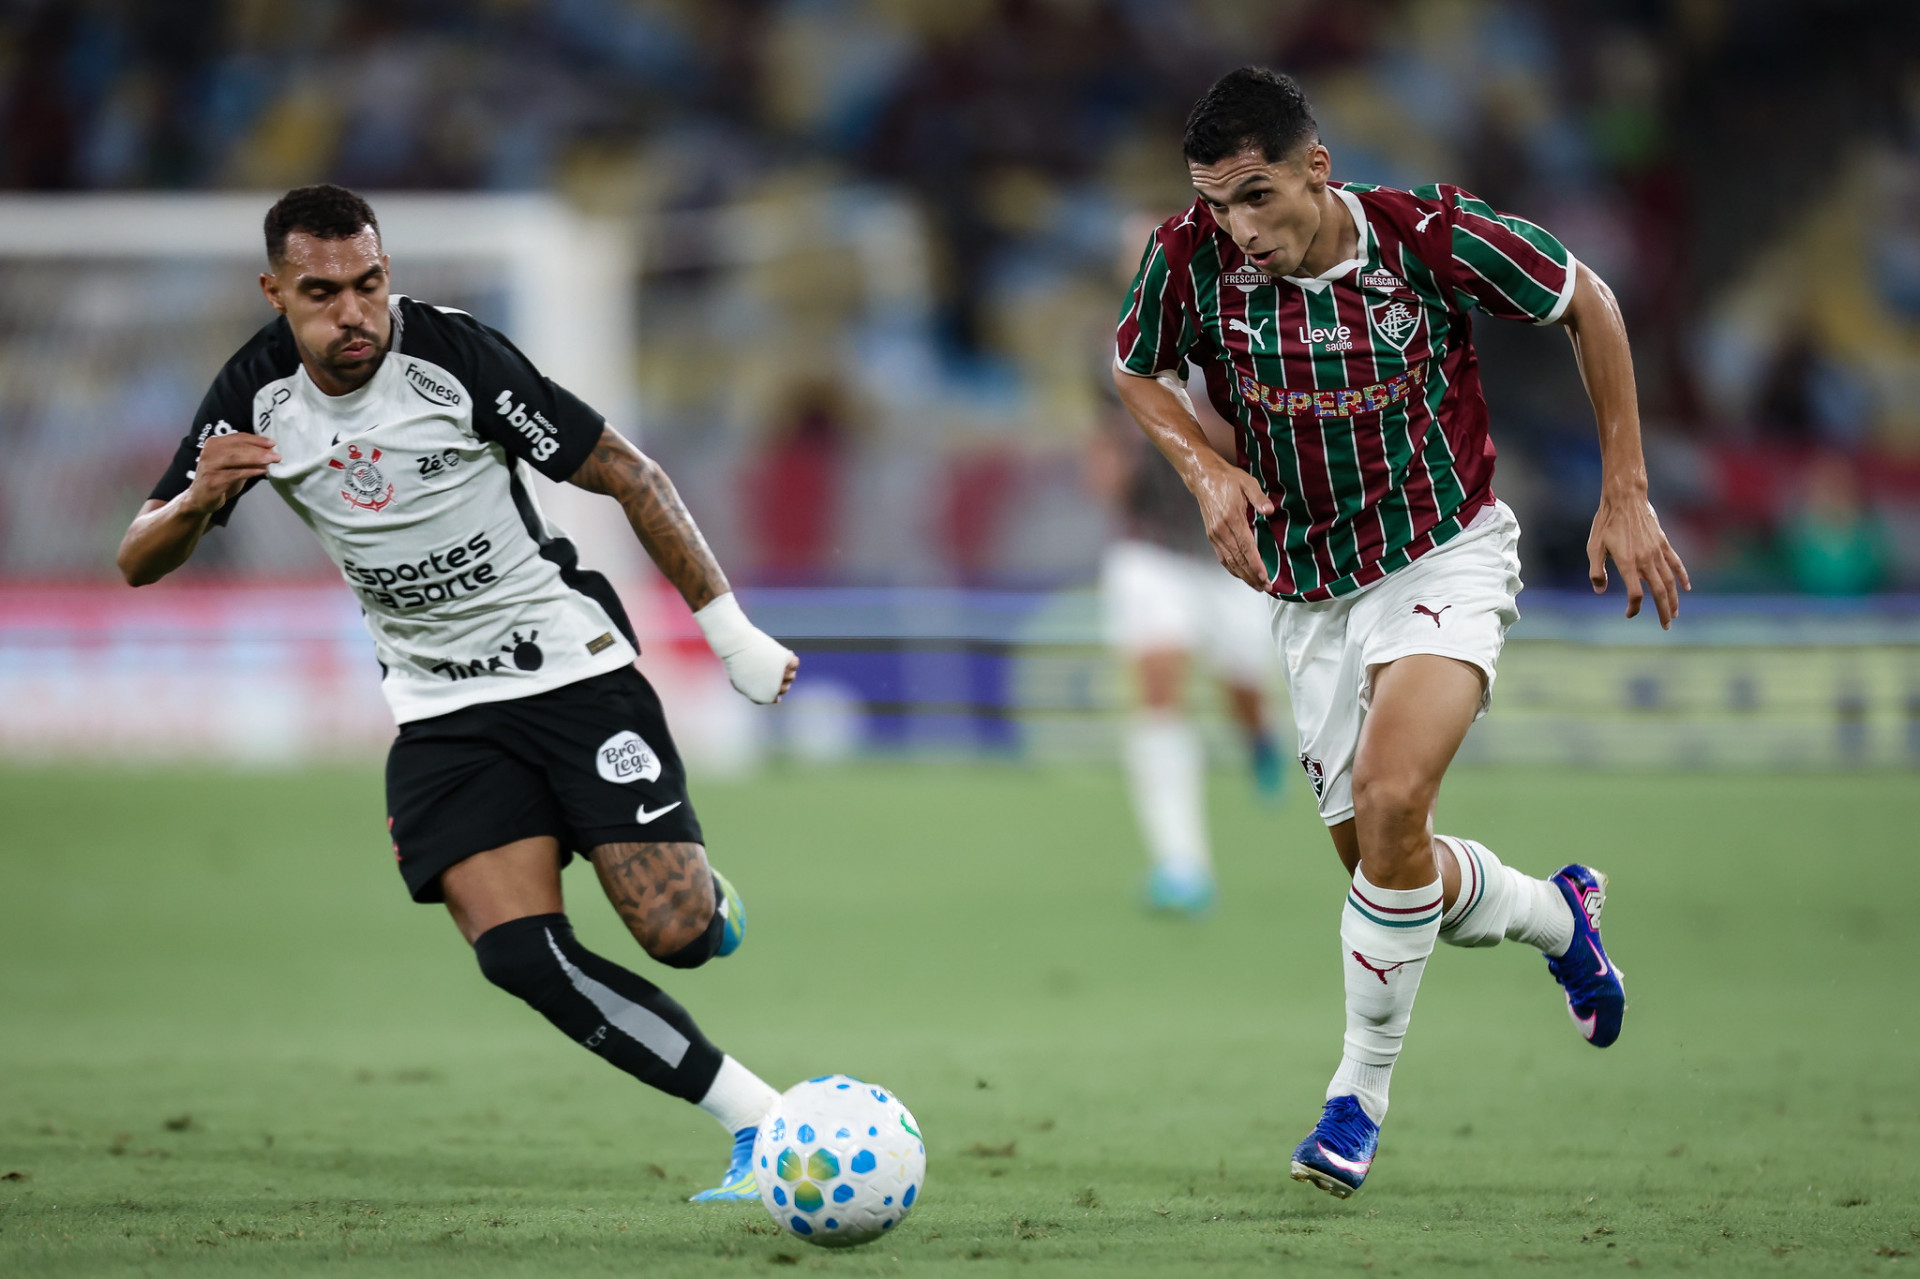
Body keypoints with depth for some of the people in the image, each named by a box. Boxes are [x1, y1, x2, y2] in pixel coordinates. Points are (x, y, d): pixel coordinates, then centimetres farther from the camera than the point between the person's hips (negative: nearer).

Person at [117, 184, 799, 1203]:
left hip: (569, 665, -3)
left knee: (675, 935, -13)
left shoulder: (454, 354, -17)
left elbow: (628, 476, -10)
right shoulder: (259, 394, -5)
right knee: (520, 955, -18)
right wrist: (199, 498, -24)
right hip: (441, 712, 3)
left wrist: (728, 628, -12)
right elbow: (140, 563, -1)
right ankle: (758, 1122, -9)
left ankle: (705, 892, 28)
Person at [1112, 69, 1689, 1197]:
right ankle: (1559, 916, 41)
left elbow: (1589, 305, -4)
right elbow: (1138, 370, 7)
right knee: (1385, 867, 7)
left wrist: (1627, 498, -4)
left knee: (1389, 802, -26)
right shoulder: (1192, 260, -16)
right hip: (1311, 590, 4)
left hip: (1445, 558, -4)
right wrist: (1207, 468, -13)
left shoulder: (1434, 235, -22)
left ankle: (1362, 1092, -7)